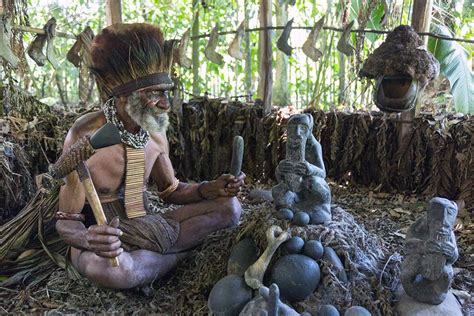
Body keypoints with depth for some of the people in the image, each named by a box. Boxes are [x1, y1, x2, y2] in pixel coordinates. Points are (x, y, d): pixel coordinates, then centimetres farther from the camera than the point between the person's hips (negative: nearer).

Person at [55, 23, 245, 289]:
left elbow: (171, 190, 11)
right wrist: (89, 239, -42)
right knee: (111, 269, -41)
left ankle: (149, 258, -9)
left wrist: (214, 188, -9)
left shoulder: (155, 133, -2)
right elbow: (66, 222, -17)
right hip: (107, 238, -5)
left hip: (148, 228, 5)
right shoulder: (86, 137, -21)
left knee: (230, 206, -6)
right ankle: (187, 250, -11)